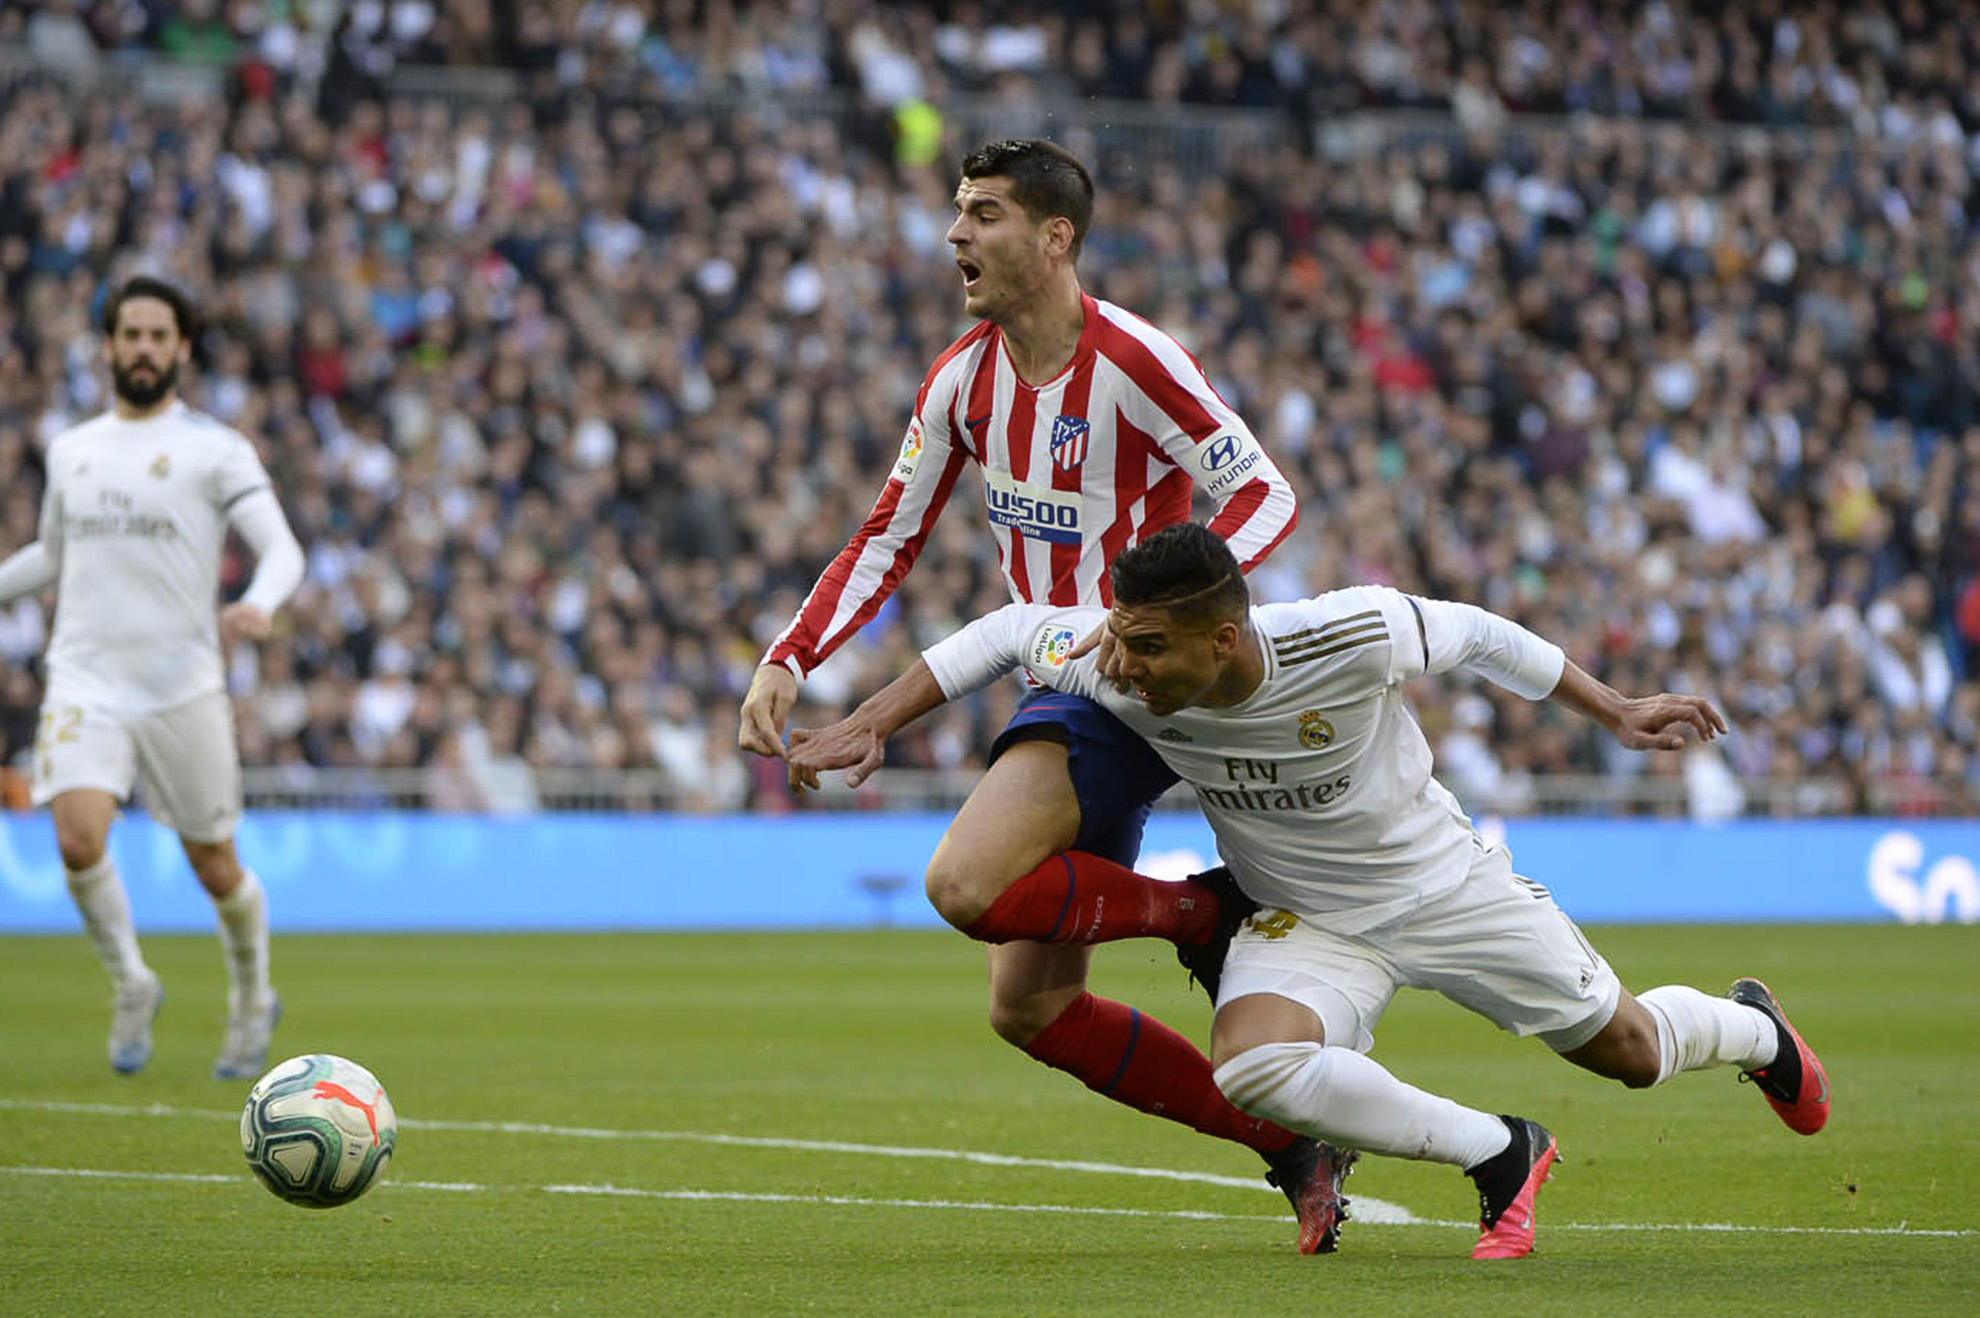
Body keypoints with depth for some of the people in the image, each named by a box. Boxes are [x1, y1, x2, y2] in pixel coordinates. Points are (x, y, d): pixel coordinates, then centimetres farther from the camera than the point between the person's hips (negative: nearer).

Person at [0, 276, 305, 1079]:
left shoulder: (215, 450, 0)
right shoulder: (71, 450, 14)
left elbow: (282, 549, -9)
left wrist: (258, 605, -29)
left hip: (181, 686, -2)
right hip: (85, 681, 2)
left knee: (214, 868, 4)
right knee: (79, 842, -19)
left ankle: (252, 999, 32)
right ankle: (132, 985, 6)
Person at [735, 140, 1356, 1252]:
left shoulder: (1132, 360, -16)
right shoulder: (963, 380, 5)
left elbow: (1267, 496, -17)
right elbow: (887, 543, 12)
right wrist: (788, 661, -1)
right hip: (1063, 688, 8)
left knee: (965, 886, -26)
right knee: (1031, 1010, 5)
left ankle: (1206, 917, -6)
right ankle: (1291, 1144, 12)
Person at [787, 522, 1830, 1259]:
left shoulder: (1352, 637, -33)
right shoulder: (1120, 674, -26)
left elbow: (1475, 634, -13)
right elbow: (1005, 632, -7)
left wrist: (1613, 712, -4)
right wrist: (868, 726, -11)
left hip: (1444, 881, -2)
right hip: (1304, 923, 2)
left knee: (1627, 1053, 9)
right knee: (1253, 1067, -29)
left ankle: (1752, 1029, 49)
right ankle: (1499, 1156, -7)